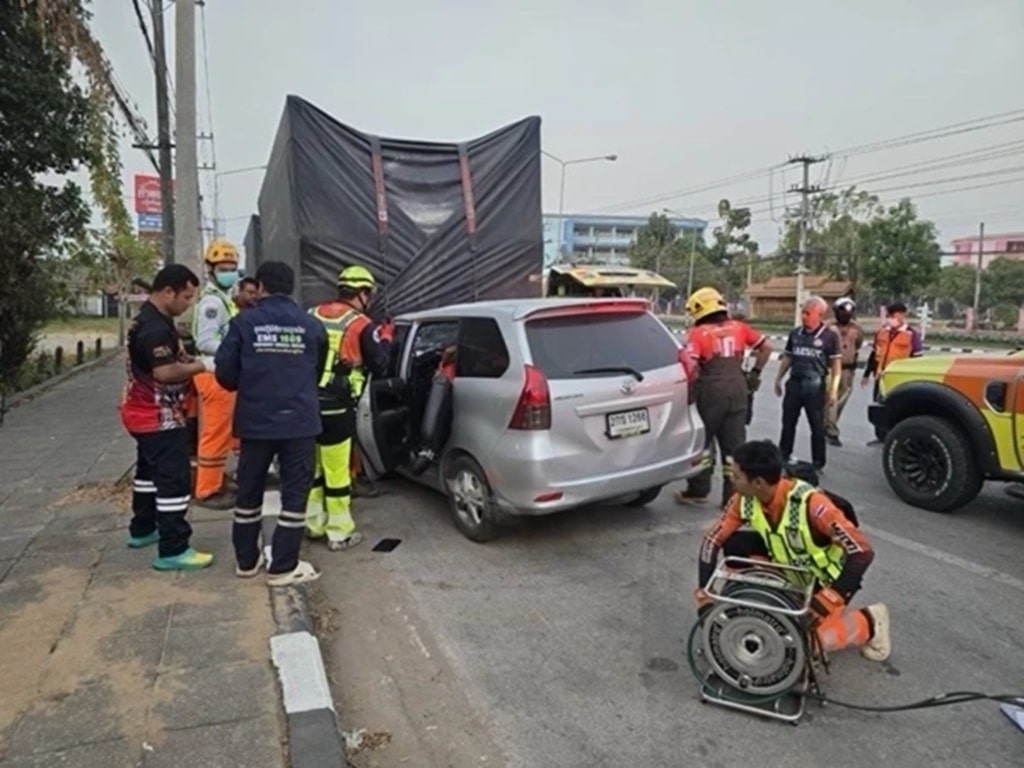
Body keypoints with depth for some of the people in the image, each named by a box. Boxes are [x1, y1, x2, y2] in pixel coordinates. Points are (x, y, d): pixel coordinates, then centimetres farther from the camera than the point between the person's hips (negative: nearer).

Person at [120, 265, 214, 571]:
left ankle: (142, 530, 37)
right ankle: (172, 550, -3)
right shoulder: (154, 328, -23)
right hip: (159, 418, -11)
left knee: (150, 471, 22)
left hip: (148, 414, 11)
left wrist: (191, 360, 3)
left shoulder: (152, 320, 11)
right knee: (174, 480, -8)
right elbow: (165, 372, -31)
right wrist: (202, 365, -21)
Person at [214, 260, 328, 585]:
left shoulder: (243, 322, -2)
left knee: (249, 491, 15)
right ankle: (283, 567, 8)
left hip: (255, 420, 1)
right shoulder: (311, 326, 1)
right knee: (295, 492, 5)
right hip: (299, 421, -1)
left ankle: (246, 560, 26)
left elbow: (225, 373, -3)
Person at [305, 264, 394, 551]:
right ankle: (340, 533, 14)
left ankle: (314, 523, 31)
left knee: (312, 466, 19)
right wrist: (386, 339, 12)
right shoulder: (362, 326, -7)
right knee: (336, 471, 3)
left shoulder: (313, 314, 10)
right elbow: (380, 368, -2)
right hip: (335, 408, -6)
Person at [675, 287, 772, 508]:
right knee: (734, 444, 9)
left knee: (703, 440, 11)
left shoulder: (698, 332, -6)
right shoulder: (738, 328, 8)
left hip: (711, 392, -4)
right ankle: (733, 495, 13)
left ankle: (698, 491, 19)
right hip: (738, 390, 4)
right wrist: (755, 373, 20)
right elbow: (766, 346, 12)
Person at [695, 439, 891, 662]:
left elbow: (863, 552, -33)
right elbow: (713, 540, -11)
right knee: (735, 545, -18)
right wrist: (704, 596, -17)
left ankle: (869, 622, 5)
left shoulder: (810, 503, -36)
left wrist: (826, 602, -37)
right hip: (790, 569, 5)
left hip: (828, 575, -5)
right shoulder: (745, 500, -19)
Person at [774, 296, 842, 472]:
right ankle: (783, 458, 23)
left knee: (817, 426, 5)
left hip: (815, 386, -4)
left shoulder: (830, 336, -5)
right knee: (788, 423, 11)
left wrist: (834, 389, -11)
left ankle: (818, 464, 14)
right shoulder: (795, 333, 8)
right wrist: (778, 379, 13)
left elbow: (836, 364, -5)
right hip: (794, 383, 4)